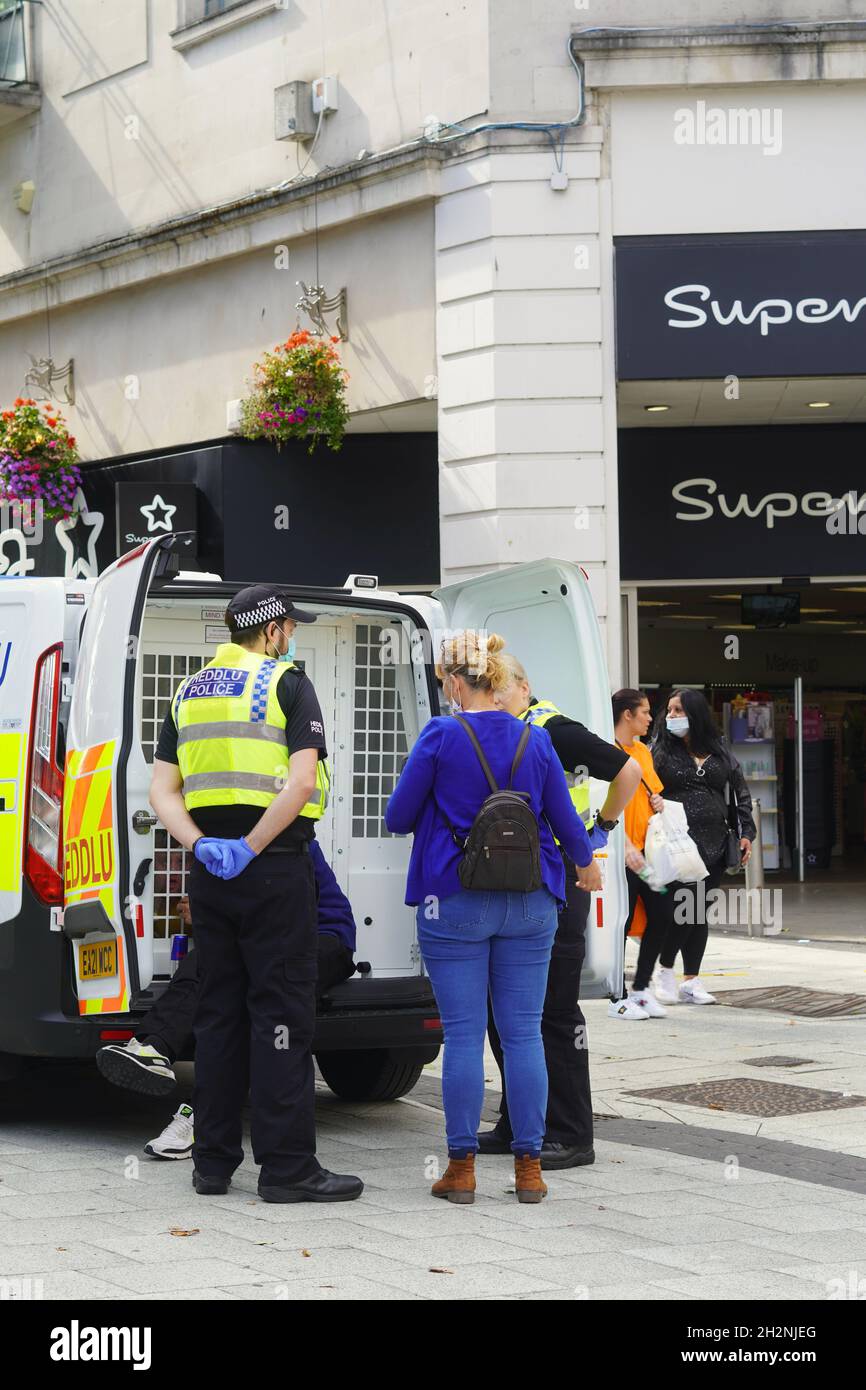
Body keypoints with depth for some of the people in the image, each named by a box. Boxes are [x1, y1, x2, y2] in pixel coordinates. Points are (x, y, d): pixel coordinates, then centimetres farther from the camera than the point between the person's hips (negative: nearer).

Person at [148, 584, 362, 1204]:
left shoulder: (189, 692, 15)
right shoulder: (287, 683, -4)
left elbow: (163, 791, 7)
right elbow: (300, 783, -18)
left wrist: (201, 845, -6)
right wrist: (250, 847, -16)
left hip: (210, 871, 6)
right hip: (275, 870, -6)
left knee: (219, 1013, 12)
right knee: (281, 1013, -3)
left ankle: (213, 1162, 15)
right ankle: (287, 1166, -3)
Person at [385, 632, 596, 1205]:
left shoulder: (440, 737, -7)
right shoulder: (536, 741, 3)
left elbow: (398, 818, -2)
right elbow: (565, 821, 9)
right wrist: (586, 860, 30)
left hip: (455, 901, -3)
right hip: (528, 905, 3)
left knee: (464, 1034, 1)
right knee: (524, 1033, 6)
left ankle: (462, 1166, 5)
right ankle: (529, 1166, 9)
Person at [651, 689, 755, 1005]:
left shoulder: (720, 753, 12)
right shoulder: (660, 750, 2)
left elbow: (740, 794, 15)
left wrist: (746, 833, 7)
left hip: (713, 845, 4)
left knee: (699, 912, 7)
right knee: (683, 908, -12)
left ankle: (691, 980, 15)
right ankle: (665, 970, 8)